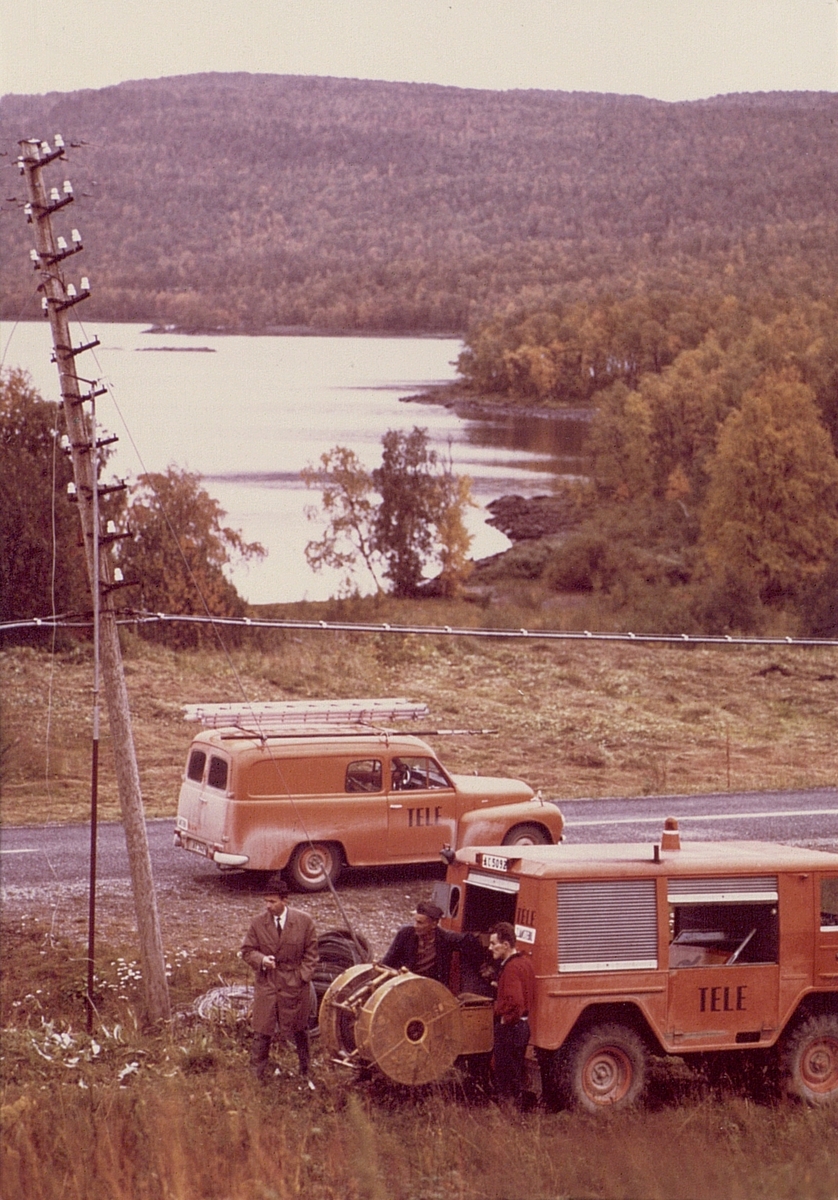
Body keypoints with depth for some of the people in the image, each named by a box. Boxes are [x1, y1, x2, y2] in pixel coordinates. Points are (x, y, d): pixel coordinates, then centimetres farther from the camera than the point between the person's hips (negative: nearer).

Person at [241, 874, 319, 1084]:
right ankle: (257, 1074, 13)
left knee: (300, 1031, 16)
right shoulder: (258, 924, -6)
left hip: (296, 985, 0)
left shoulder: (304, 921, -7)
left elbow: (311, 952, 0)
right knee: (262, 1032, 2)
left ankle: (305, 1073, 32)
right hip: (267, 984, 0)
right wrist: (261, 959, -20)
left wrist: (303, 976, -10)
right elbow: (247, 950, 1)